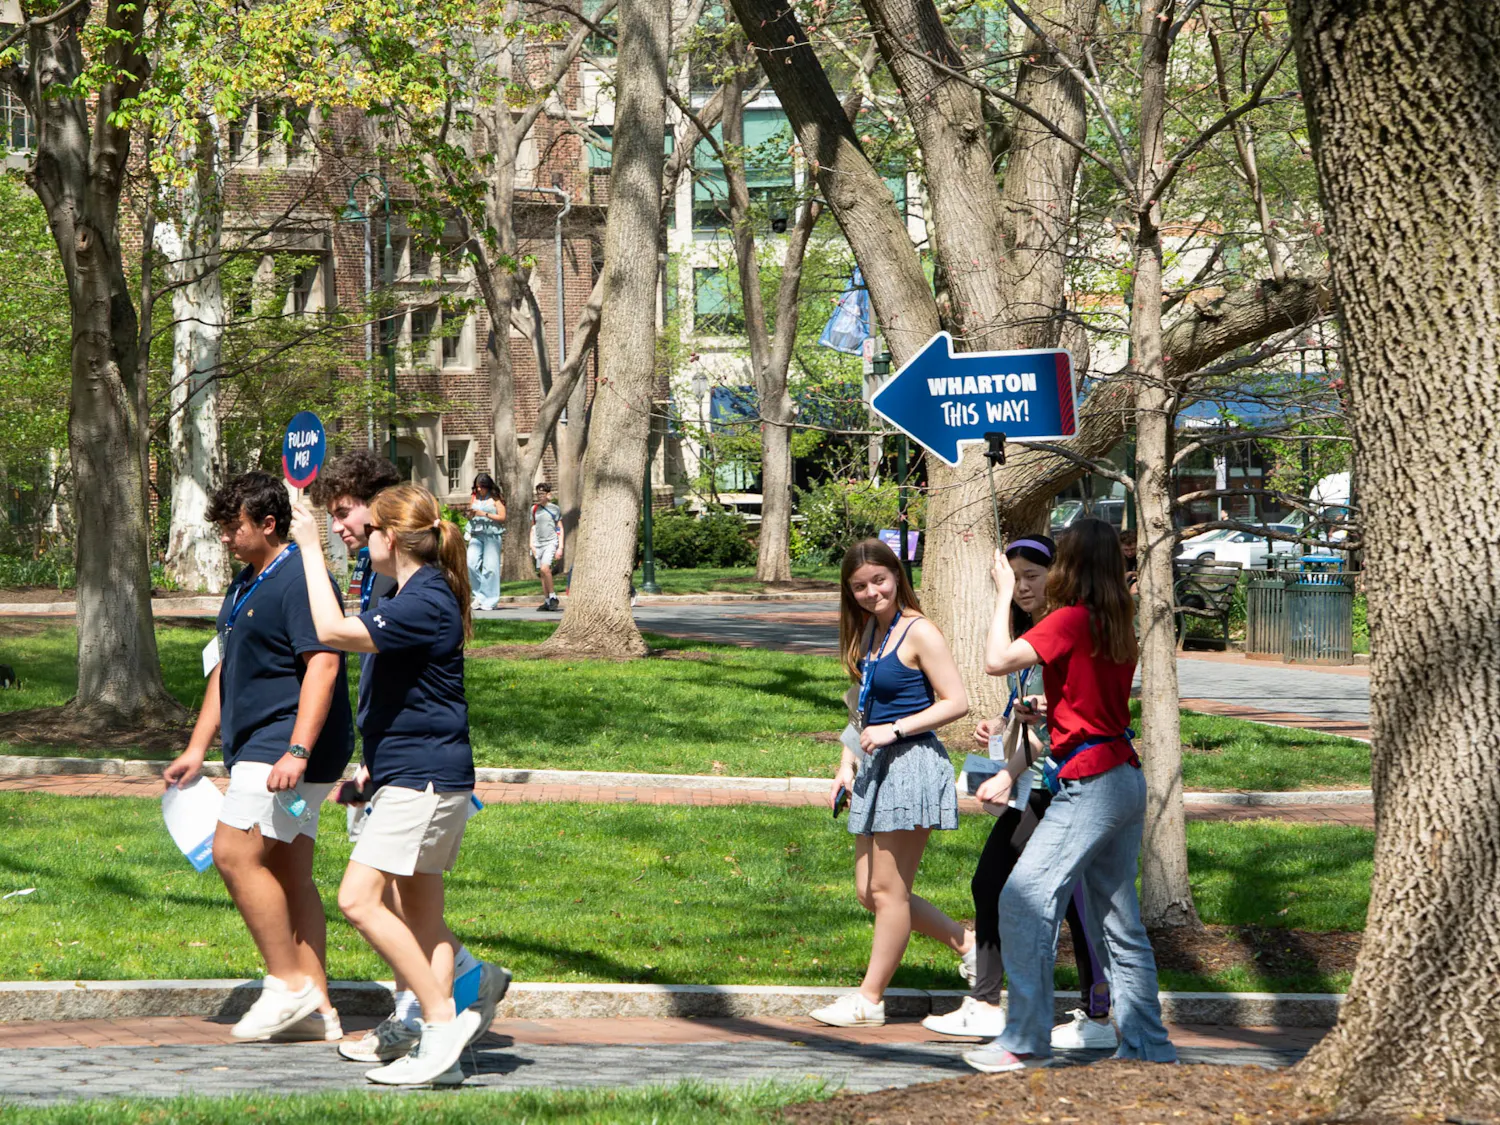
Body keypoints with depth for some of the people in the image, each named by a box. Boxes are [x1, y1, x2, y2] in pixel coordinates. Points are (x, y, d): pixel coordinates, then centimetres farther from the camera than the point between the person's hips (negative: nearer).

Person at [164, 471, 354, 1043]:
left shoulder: (300, 579, -14)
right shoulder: (244, 585, 18)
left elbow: (323, 664, -23)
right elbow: (226, 669, 26)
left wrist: (297, 751, -30)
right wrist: (197, 748, 23)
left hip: (288, 749, -10)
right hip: (257, 749, 10)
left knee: (235, 853, -15)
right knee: (289, 874, 8)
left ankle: (289, 982, -8)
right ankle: (316, 1008, 9)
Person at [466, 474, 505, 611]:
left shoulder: (495, 499, 2)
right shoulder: (474, 498, 15)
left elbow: (502, 517, -4)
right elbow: (469, 517, 23)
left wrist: (484, 514, -11)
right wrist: (471, 515, -1)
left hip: (491, 535, -4)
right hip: (476, 535, 4)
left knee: (490, 567, -6)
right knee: (471, 564, -12)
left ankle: (490, 600, 1)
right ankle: (479, 594, 3)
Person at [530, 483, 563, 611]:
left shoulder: (555, 509, 1)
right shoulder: (534, 509, 11)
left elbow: (560, 529, 3)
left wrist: (560, 547, -3)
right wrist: (531, 545, 9)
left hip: (551, 542, -5)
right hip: (538, 543, 5)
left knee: (545, 568, -23)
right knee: (542, 573, 3)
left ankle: (553, 597, -12)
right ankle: (547, 601, 8)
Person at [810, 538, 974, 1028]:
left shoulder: (918, 633, -11)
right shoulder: (867, 632, 14)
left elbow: (956, 702, -14)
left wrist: (893, 730, -18)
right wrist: (847, 764, 13)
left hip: (913, 765, -9)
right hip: (877, 768, 9)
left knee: (888, 890, -2)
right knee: (869, 891, 9)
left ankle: (870, 998, 6)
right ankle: (968, 942, 21)